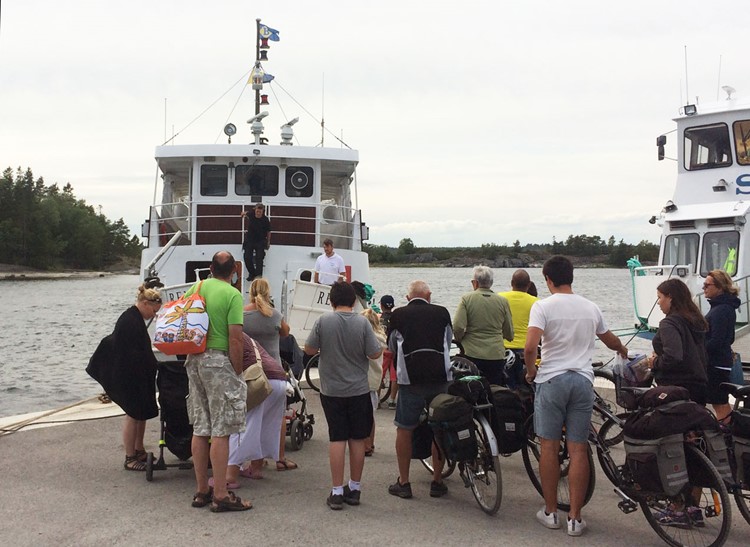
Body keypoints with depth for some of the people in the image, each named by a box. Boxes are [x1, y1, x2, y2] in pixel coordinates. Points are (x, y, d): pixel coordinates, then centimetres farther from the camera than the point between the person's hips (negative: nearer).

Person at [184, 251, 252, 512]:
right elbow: (235, 338, -15)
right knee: (220, 431, -2)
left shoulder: (194, 289, 9)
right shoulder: (232, 295, -10)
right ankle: (220, 495, 1)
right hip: (219, 362, -6)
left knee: (200, 429, 12)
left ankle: (202, 490, 19)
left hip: (194, 360, 7)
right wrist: (237, 372, -8)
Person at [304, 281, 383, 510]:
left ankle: (337, 492, 4)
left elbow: (309, 349, -2)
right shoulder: (362, 322, -9)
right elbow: (375, 354, -8)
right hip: (359, 390, 0)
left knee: (337, 439, 4)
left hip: (332, 390, 0)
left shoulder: (323, 321, -9)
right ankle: (354, 489, 18)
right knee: (357, 439, 10)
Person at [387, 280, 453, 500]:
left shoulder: (398, 315, 2)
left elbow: (392, 346, 17)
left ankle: (403, 482, 14)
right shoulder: (442, 313, 5)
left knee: (404, 430, 10)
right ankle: (437, 482, 17)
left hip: (410, 378, -1)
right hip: (441, 377, 1)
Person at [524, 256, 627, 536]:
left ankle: (550, 512, 16)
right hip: (583, 380, 3)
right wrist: (623, 350, 49)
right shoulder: (590, 307, 9)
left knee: (549, 446, 8)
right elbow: (610, 339, 27)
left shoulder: (543, 306, -6)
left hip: (551, 379, -3)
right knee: (578, 450, 5)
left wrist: (531, 371, 1)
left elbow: (530, 347, -19)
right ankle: (575, 518, 7)